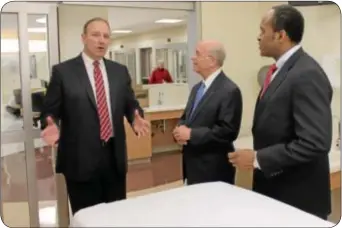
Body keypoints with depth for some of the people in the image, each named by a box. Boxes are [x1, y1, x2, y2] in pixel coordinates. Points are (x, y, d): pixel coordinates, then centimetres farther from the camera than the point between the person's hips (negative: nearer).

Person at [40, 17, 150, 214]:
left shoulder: (120, 71, 9)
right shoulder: (63, 71, -4)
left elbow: (131, 104, 12)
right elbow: (50, 111, -2)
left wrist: (136, 118, -10)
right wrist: (52, 127, -24)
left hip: (114, 156, 4)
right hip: (80, 158, -4)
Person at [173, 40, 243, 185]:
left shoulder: (229, 90, -16)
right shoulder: (197, 88, 12)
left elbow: (227, 131, -23)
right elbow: (185, 118, 17)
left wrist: (191, 134, -21)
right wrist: (179, 131, -6)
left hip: (214, 169, -8)